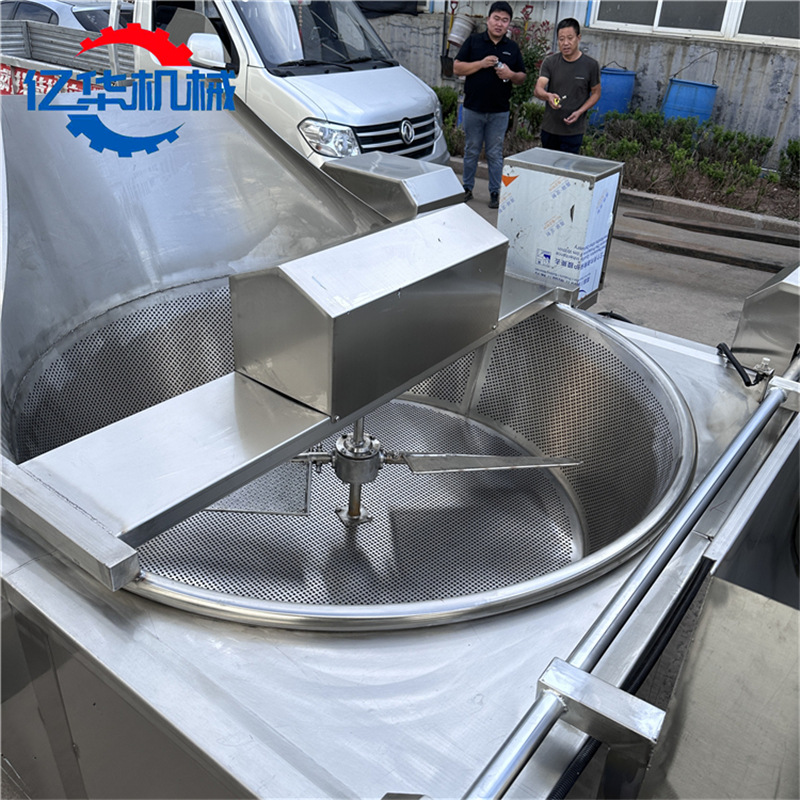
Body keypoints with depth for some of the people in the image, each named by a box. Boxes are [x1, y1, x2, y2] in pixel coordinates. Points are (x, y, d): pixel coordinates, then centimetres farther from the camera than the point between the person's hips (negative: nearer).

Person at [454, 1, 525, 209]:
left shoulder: (512, 48, 8)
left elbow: (522, 77, 11)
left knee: (495, 154, 4)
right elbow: (456, 68, -3)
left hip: (499, 112, 1)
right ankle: (467, 188, 20)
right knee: (471, 151, 9)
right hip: (473, 109, -1)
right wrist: (481, 63, -15)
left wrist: (511, 75, -12)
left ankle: (495, 192, 11)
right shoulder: (473, 41, 2)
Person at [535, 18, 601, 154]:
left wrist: (579, 112, -13)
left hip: (573, 131, -2)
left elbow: (596, 93, 5)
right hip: (549, 128, 3)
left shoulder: (591, 65, -4)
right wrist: (548, 96, -37)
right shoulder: (549, 62, -1)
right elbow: (538, 89, -12)